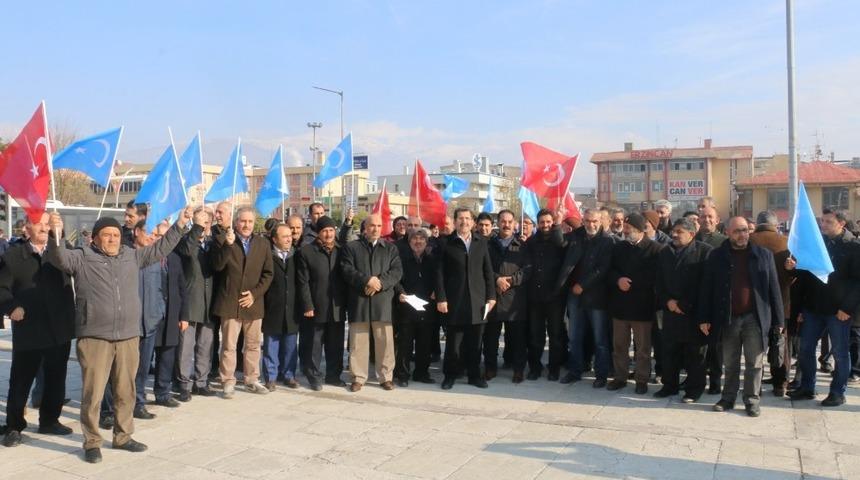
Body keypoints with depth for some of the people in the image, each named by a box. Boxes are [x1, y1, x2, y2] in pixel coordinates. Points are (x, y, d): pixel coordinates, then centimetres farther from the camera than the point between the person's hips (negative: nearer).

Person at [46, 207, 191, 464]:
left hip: (128, 337, 4)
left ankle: (123, 436, 27)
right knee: (92, 393, 1)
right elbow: (59, 258, -14)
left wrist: (178, 226, 13)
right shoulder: (82, 258, 2)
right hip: (94, 338, -4)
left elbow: (159, 249, 18)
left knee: (126, 391, 12)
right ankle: (92, 442, 15)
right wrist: (56, 234, -32)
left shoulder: (132, 256, 13)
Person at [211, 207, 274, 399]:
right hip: (230, 302, -3)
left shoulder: (263, 244, 8)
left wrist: (255, 293, -5)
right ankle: (228, 382, 11)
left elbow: (268, 273, 6)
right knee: (228, 345, 1)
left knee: (253, 345, 11)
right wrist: (228, 244, -24)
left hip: (254, 302, 3)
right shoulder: (222, 240, 0)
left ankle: (252, 380, 22)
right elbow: (217, 266, -13)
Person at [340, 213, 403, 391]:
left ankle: (386, 377, 14)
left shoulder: (391, 248, 14)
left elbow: (397, 271, 2)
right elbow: (347, 270, -4)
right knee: (358, 342, 4)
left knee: (385, 341, 3)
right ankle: (358, 378, 13)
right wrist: (367, 280, -16)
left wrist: (380, 282, -14)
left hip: (383, 301, 1)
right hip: (358, 301, -1)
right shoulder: (351, 247, 9)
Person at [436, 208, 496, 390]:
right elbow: (440, 273, -2)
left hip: (477, 300, 2)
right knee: (453, 342, 4)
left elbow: (488, 271, 9)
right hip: (454, 301, -2)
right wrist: (441, 298, -8)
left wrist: (491, 296, 4)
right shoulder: (447, 244, 1)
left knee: (475, 341, 8)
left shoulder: (481, 243, 10)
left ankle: (474, 375, 20)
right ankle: (450, 375, 17)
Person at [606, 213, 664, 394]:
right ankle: (620, 377, 23)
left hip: (642, 305, -4)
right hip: (620, 303, 4)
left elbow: (656, 276, -10)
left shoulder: (655, 248, -6)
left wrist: (631, 284, -12)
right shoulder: (618, 247, 8)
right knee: (619, 345, 11)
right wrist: (618, 280, -12)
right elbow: (609, 270, 9)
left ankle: (641, 380, 17)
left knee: (642, 347, 6)